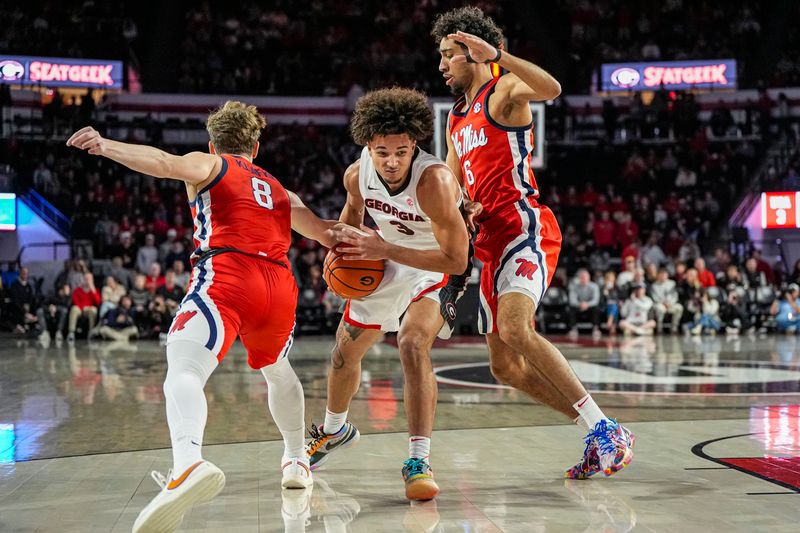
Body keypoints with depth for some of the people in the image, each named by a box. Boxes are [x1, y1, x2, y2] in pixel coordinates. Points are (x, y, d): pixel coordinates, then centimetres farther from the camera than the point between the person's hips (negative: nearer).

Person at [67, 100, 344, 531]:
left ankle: (188, 464, -52)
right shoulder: (281, 192, 33)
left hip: (226, 275, -5)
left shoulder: (208, 165, 19)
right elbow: (330, 235, 39)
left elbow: (167, 163, -4)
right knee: (278, 371, 34)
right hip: (280, 286, 5)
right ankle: (296, 461, 43)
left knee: (183, 371, -24)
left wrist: (106, 147, -13)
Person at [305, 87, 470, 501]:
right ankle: (334, 429, 45)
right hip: (386, 260, 6)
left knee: (413, 343, -31)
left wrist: (385, 250, -34)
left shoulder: (434, 181, -37)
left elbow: (456, 260, -34)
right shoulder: (358, 173, -18)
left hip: (438, 268, -6)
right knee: (345, 351, 15)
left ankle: (418, 461, -22)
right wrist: (341, 245, -8)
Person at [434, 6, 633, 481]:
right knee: (507, 368, 5)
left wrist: (496, 54, -30)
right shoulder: (456, 118, 24)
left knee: (514, 329, -31)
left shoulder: (504, 91, -2)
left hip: (526, 227, -9)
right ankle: (600, 436, 12)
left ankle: (607, 430, -26)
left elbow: (552, 89, -25)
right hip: (493, 241, 10)